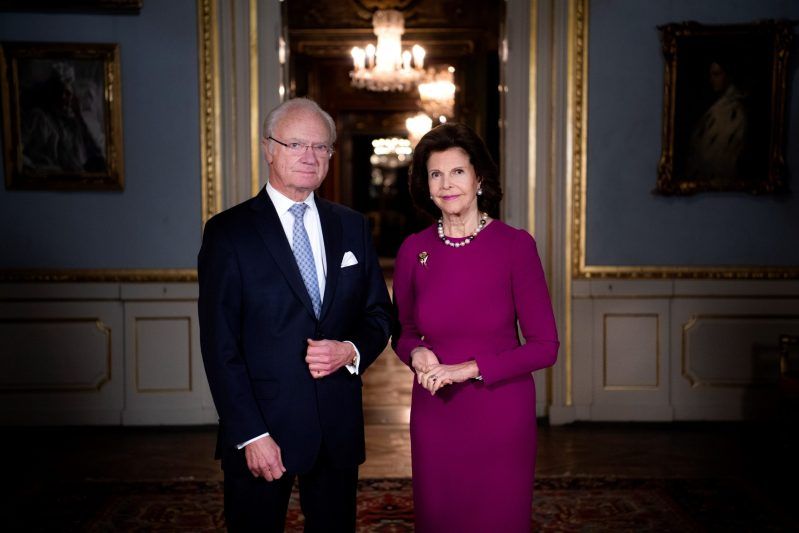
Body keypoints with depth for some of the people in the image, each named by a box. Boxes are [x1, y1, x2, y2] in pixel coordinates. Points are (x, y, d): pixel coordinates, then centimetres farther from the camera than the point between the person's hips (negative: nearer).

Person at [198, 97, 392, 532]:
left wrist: (353, 350, -10)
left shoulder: (352, 227, 7)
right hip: (262, 429, -4)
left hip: (339, 428, 4)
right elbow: (220, 345, -9)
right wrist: (251, 435, -14)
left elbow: (379, 313, 12)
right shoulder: (228, 231, -6)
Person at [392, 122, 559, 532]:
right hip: (434, 417, 2)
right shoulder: (413, 250, 0)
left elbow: (545, 345, -9)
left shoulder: (515, 245, -9)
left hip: (501, 416, -2)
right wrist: (416, 353, -9)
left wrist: (469, 369, -16)